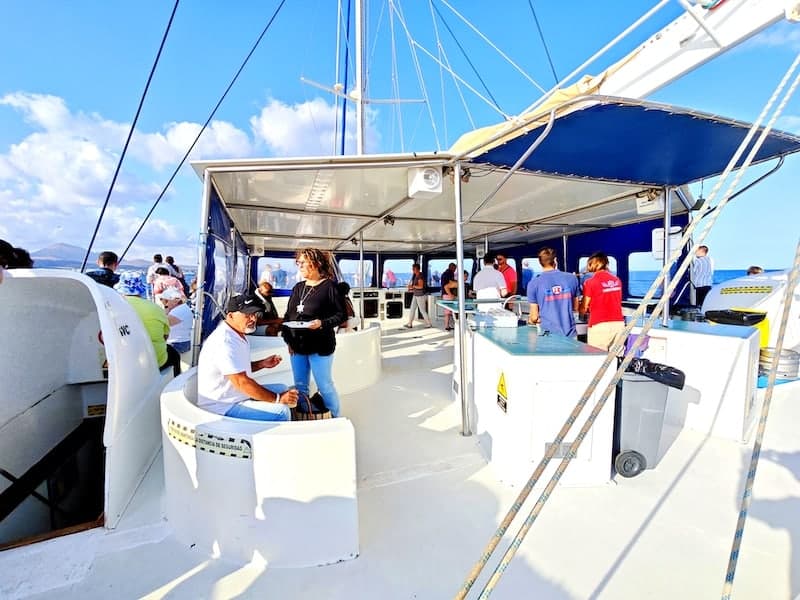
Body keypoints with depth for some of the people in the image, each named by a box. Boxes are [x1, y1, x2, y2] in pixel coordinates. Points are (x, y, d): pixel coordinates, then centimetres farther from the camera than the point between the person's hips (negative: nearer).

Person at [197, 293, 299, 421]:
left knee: (282, 389, 14)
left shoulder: (238, 334, 8)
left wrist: (262, 364, 6)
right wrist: (278, 398, -23)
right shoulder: (225, 342, -25)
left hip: (234, 395, 11)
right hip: (223, 408, -11)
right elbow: (241, 382, -28)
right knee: (281, 412, -22)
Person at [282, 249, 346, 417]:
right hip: (297, 346, 6)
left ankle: (335, 419, 22)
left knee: (325, 386, 3)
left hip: (320, 346, -6)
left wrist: (323, 323, -25)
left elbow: (342, 315, -10)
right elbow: (287, 316, 14)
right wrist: (288, 339, 4)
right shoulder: (298, 288, 10)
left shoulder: (329, 286, -9)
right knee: (300, 386, 16)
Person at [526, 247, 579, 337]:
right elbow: (575, 307, 13)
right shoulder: (572, 278, 1)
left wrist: (531, 320, 19)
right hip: (570, 333, 2)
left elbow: (534, 317, -3)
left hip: (549, 333, -2)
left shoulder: (534, 283, -7)